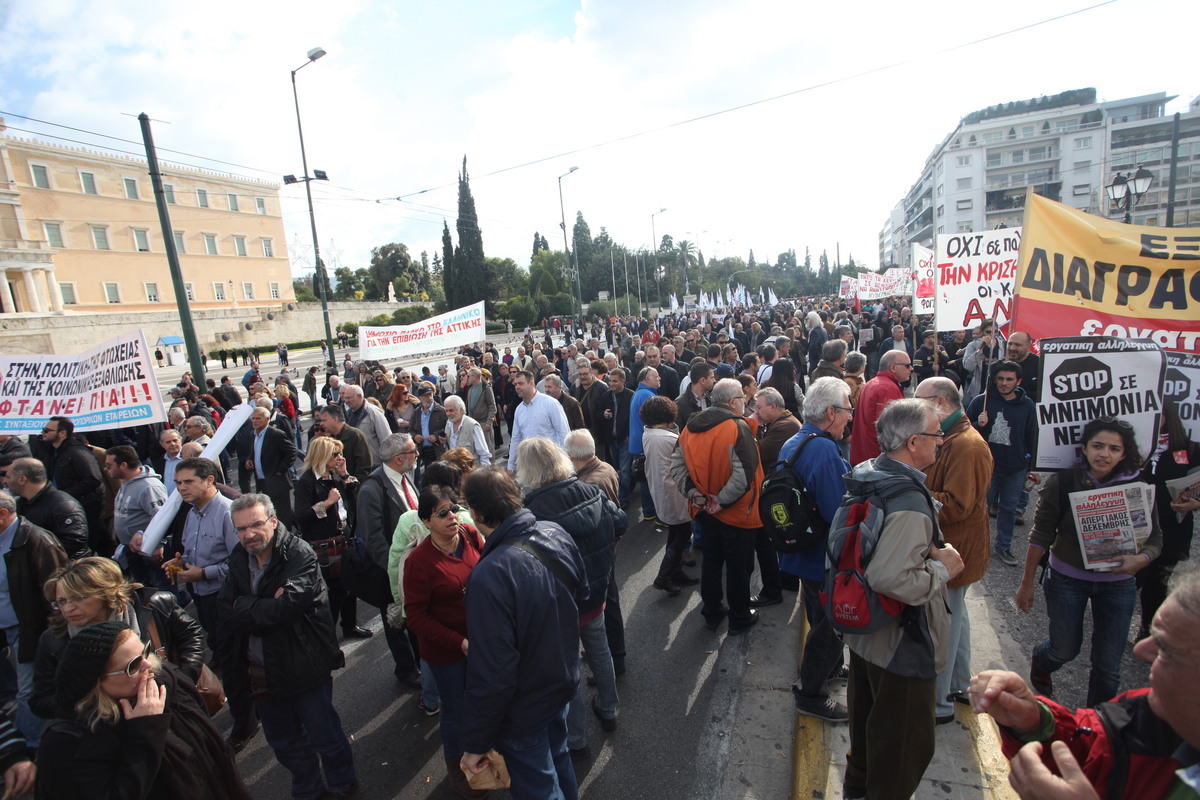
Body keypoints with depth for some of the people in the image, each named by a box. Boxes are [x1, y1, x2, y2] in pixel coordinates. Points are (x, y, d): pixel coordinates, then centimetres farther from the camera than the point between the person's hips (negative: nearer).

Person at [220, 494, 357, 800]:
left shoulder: (300, 554, -19)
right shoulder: (239, 559, 1)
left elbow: (289, 605, -30)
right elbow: (227, 613, -7)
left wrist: (245, 608, -16)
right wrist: (268, 607, -21)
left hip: (303, 668, -6)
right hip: (260, 672, 6)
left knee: (324, 736, 11)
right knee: (283, 742, 24)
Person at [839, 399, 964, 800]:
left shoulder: (866, 475, -2)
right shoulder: (909, 501, -31)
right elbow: (891, 579, -40)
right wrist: (941, 568, -23)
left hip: (864, 629, 10)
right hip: (902, 643, -9)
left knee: (867, 714, 30)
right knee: (907, 742, 15)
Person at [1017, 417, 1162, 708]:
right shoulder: (1061, 483, -15)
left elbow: (1155, 539, -1)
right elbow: (1040, 536, -9)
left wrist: (1141, 559, -24)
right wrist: (1027, 583, -6)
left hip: (1118, 584, 2)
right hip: (1067, 579, -2)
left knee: (1108, 666, 9)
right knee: (1066, 649, 12)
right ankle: (1040, 663, 49)